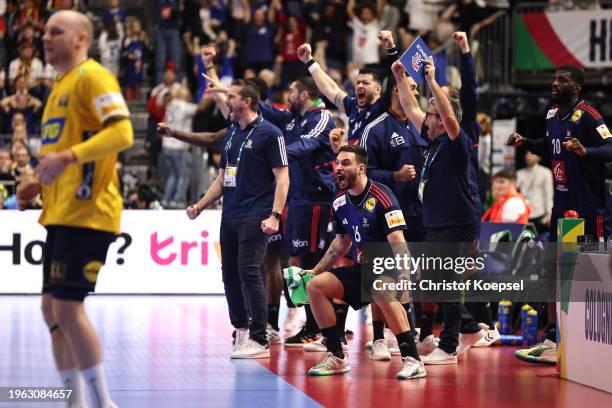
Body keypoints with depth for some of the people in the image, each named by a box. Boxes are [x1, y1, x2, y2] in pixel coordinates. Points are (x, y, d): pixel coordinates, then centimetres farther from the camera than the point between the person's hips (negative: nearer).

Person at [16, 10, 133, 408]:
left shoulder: (92, 76, -8)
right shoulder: (61, 86, 21)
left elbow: (122, 133, -22)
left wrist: (68, 157, -31)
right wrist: (40, 184, 15)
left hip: (87, 213, -10)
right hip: (61, 214, 10)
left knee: (67, 308, -13)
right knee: (52, 308, 10)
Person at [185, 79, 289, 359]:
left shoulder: (269, 133, -6)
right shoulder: (231, 134, 17)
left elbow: (282, 177, -10)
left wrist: (275, 215, -19)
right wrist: (200, 206, 14)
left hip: (255, 217, -8)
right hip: (229, 217, 8)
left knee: (249, 273, -13)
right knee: (230, 275, 9)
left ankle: (260, 341, -10)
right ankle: (241, 332, 21)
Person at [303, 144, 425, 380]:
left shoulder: (381, 197, -16)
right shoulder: (340, 203, 6)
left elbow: (397, 241, -23)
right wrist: (316, 270, 24)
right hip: (361, 268, 8)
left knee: (381, 291, -39)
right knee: (315, 285, -5)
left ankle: (412, 360, -34)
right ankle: (336, 358, 2)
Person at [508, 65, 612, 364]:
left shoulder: (587, 114, -14)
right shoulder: (552, 114, 10)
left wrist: (585, 151, -42)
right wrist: (526, 143, 10)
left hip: (587, 207, -8)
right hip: (561, 205, 8)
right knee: (554, 271, 8)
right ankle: (552, 342, 13)